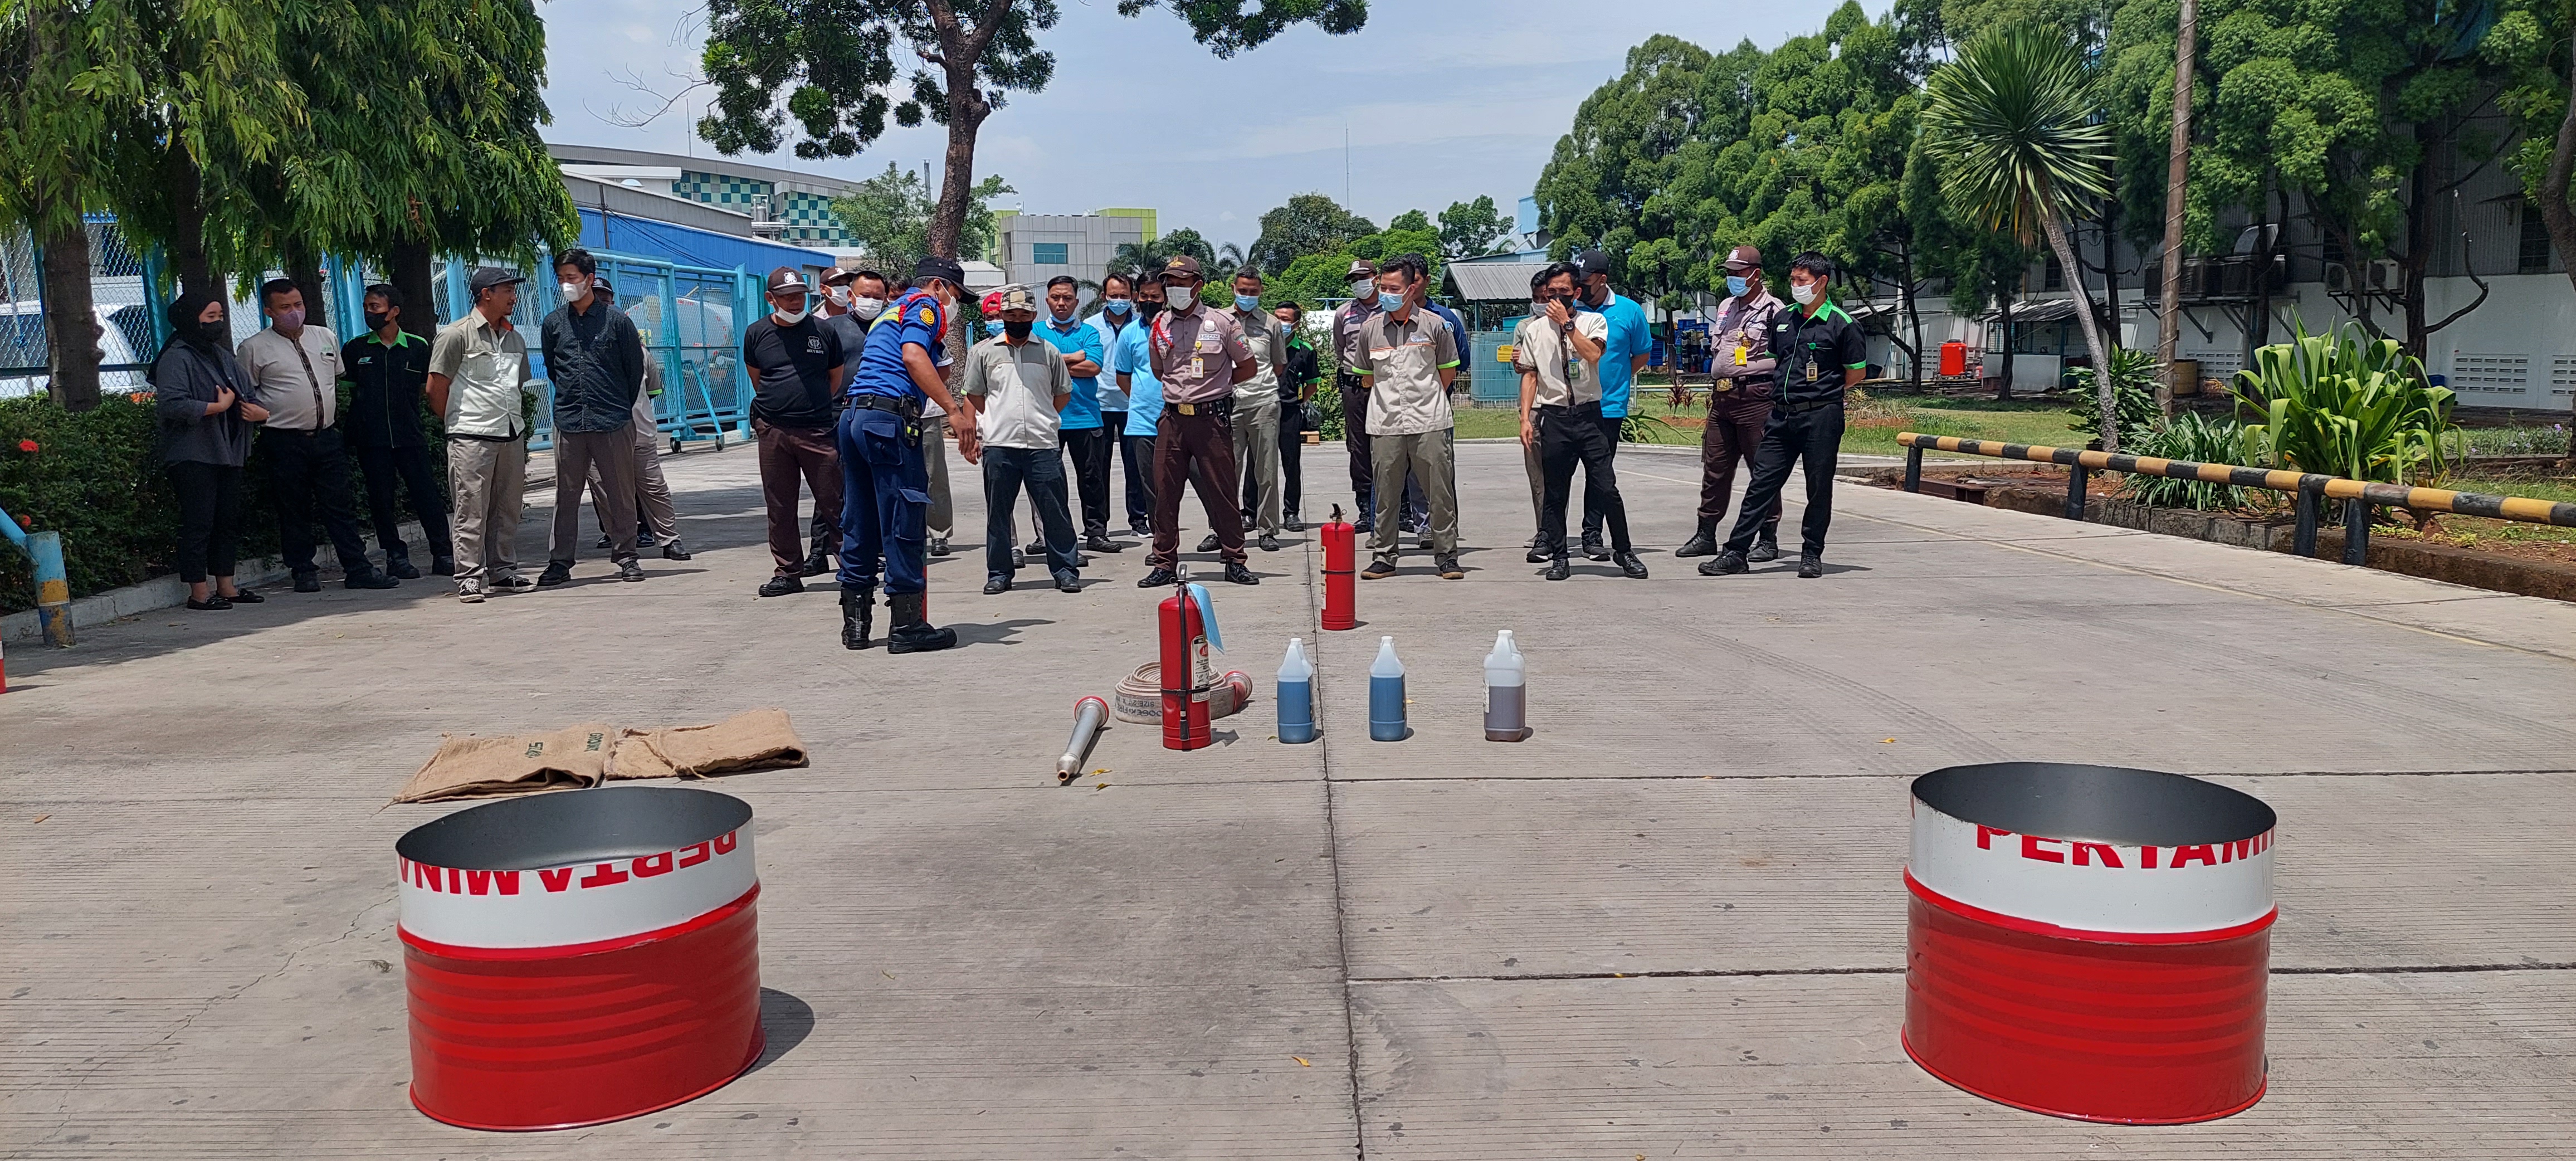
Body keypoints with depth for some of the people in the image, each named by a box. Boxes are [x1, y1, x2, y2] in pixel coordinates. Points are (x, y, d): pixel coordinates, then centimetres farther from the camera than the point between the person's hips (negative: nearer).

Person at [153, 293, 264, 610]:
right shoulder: (177, 358, -9)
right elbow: (170, 404, -22)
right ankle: (199, 593, -3)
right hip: (194, 457, -9)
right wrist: (218, 406, -17)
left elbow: (246, 392, 28)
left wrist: (257, 411, 5)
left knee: (229, 521, 11)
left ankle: (226, 586, 18)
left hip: (227, 453, 9)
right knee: (198, 524, -7)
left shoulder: (221, 355, 17)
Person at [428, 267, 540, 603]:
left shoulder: (515, 338, 16)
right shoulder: (456, 335, -5)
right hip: (472, 437, -6)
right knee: (471, 511, -5)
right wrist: (458, 423, 3)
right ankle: (469, 579, -3)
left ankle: (503, 572, 18)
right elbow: (436, 388, -4)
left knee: (507, 508, 10)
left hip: (511, 434, 7)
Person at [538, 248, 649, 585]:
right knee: (566, 497, 5)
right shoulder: (554, 323, 7)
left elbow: (636, 368, 6)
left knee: (621, 494, 4)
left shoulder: (617, 319, -1)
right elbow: (552, 369, 20)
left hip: (614, 422, -2)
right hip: (569, 423, 2)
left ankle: (625, 557, 13)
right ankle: (560, 562, 11)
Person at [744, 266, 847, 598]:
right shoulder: (756, 333, 6)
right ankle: (787, 573, 14)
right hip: (773, 432, 2)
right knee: (779, 507, 6)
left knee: (832, 501, -2)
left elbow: (836, 377, 15)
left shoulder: (824, 331, 3)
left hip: (818, 430, -2)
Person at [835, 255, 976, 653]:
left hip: (853, 414, 10)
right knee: (904, 523, -5)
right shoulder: (925, 303, 2)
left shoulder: (892, 311, 30)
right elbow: (913, 357, -17)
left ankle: (855, 624, 15)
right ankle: (907, 626, -2)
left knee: (859, 525, 11)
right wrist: (955, 410, -21)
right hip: (890, 416, -9)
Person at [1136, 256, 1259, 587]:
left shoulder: (1222, 322, 1)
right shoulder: (1159, 327, 10)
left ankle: (1234, 561, 11)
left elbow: (1248, 367, 7)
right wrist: (1185, 387, 13)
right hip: (1172, 419, 3)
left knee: (1222, 492, 1)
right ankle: (1164, 563, 12)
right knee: (1165, 491, 3)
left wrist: (1213, 384, 5)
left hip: (1212, 419, -3)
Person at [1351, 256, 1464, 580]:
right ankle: (1383, 556, 14)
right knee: (1385, 492, 5)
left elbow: (1448, 370, 13)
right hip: (1385, 423, 2)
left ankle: (1446, 555, 9)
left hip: (1430, 423, -1)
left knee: (1440, 492, 0)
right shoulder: (1370, 328, 7)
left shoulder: (1434, 325, 2)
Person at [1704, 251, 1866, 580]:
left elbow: (1858, 372, 1)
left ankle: (1812, 554, 16)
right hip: (1782, 416, 5)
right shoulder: (1783, 319, 12)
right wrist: (1783, 395, 13)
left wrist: (1823, 391, 7)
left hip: (1821, 417, -5)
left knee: (1819, 489, 4)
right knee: (1762, 483, 2)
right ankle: (1735, 552, 2)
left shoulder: (1841, 325, -4)